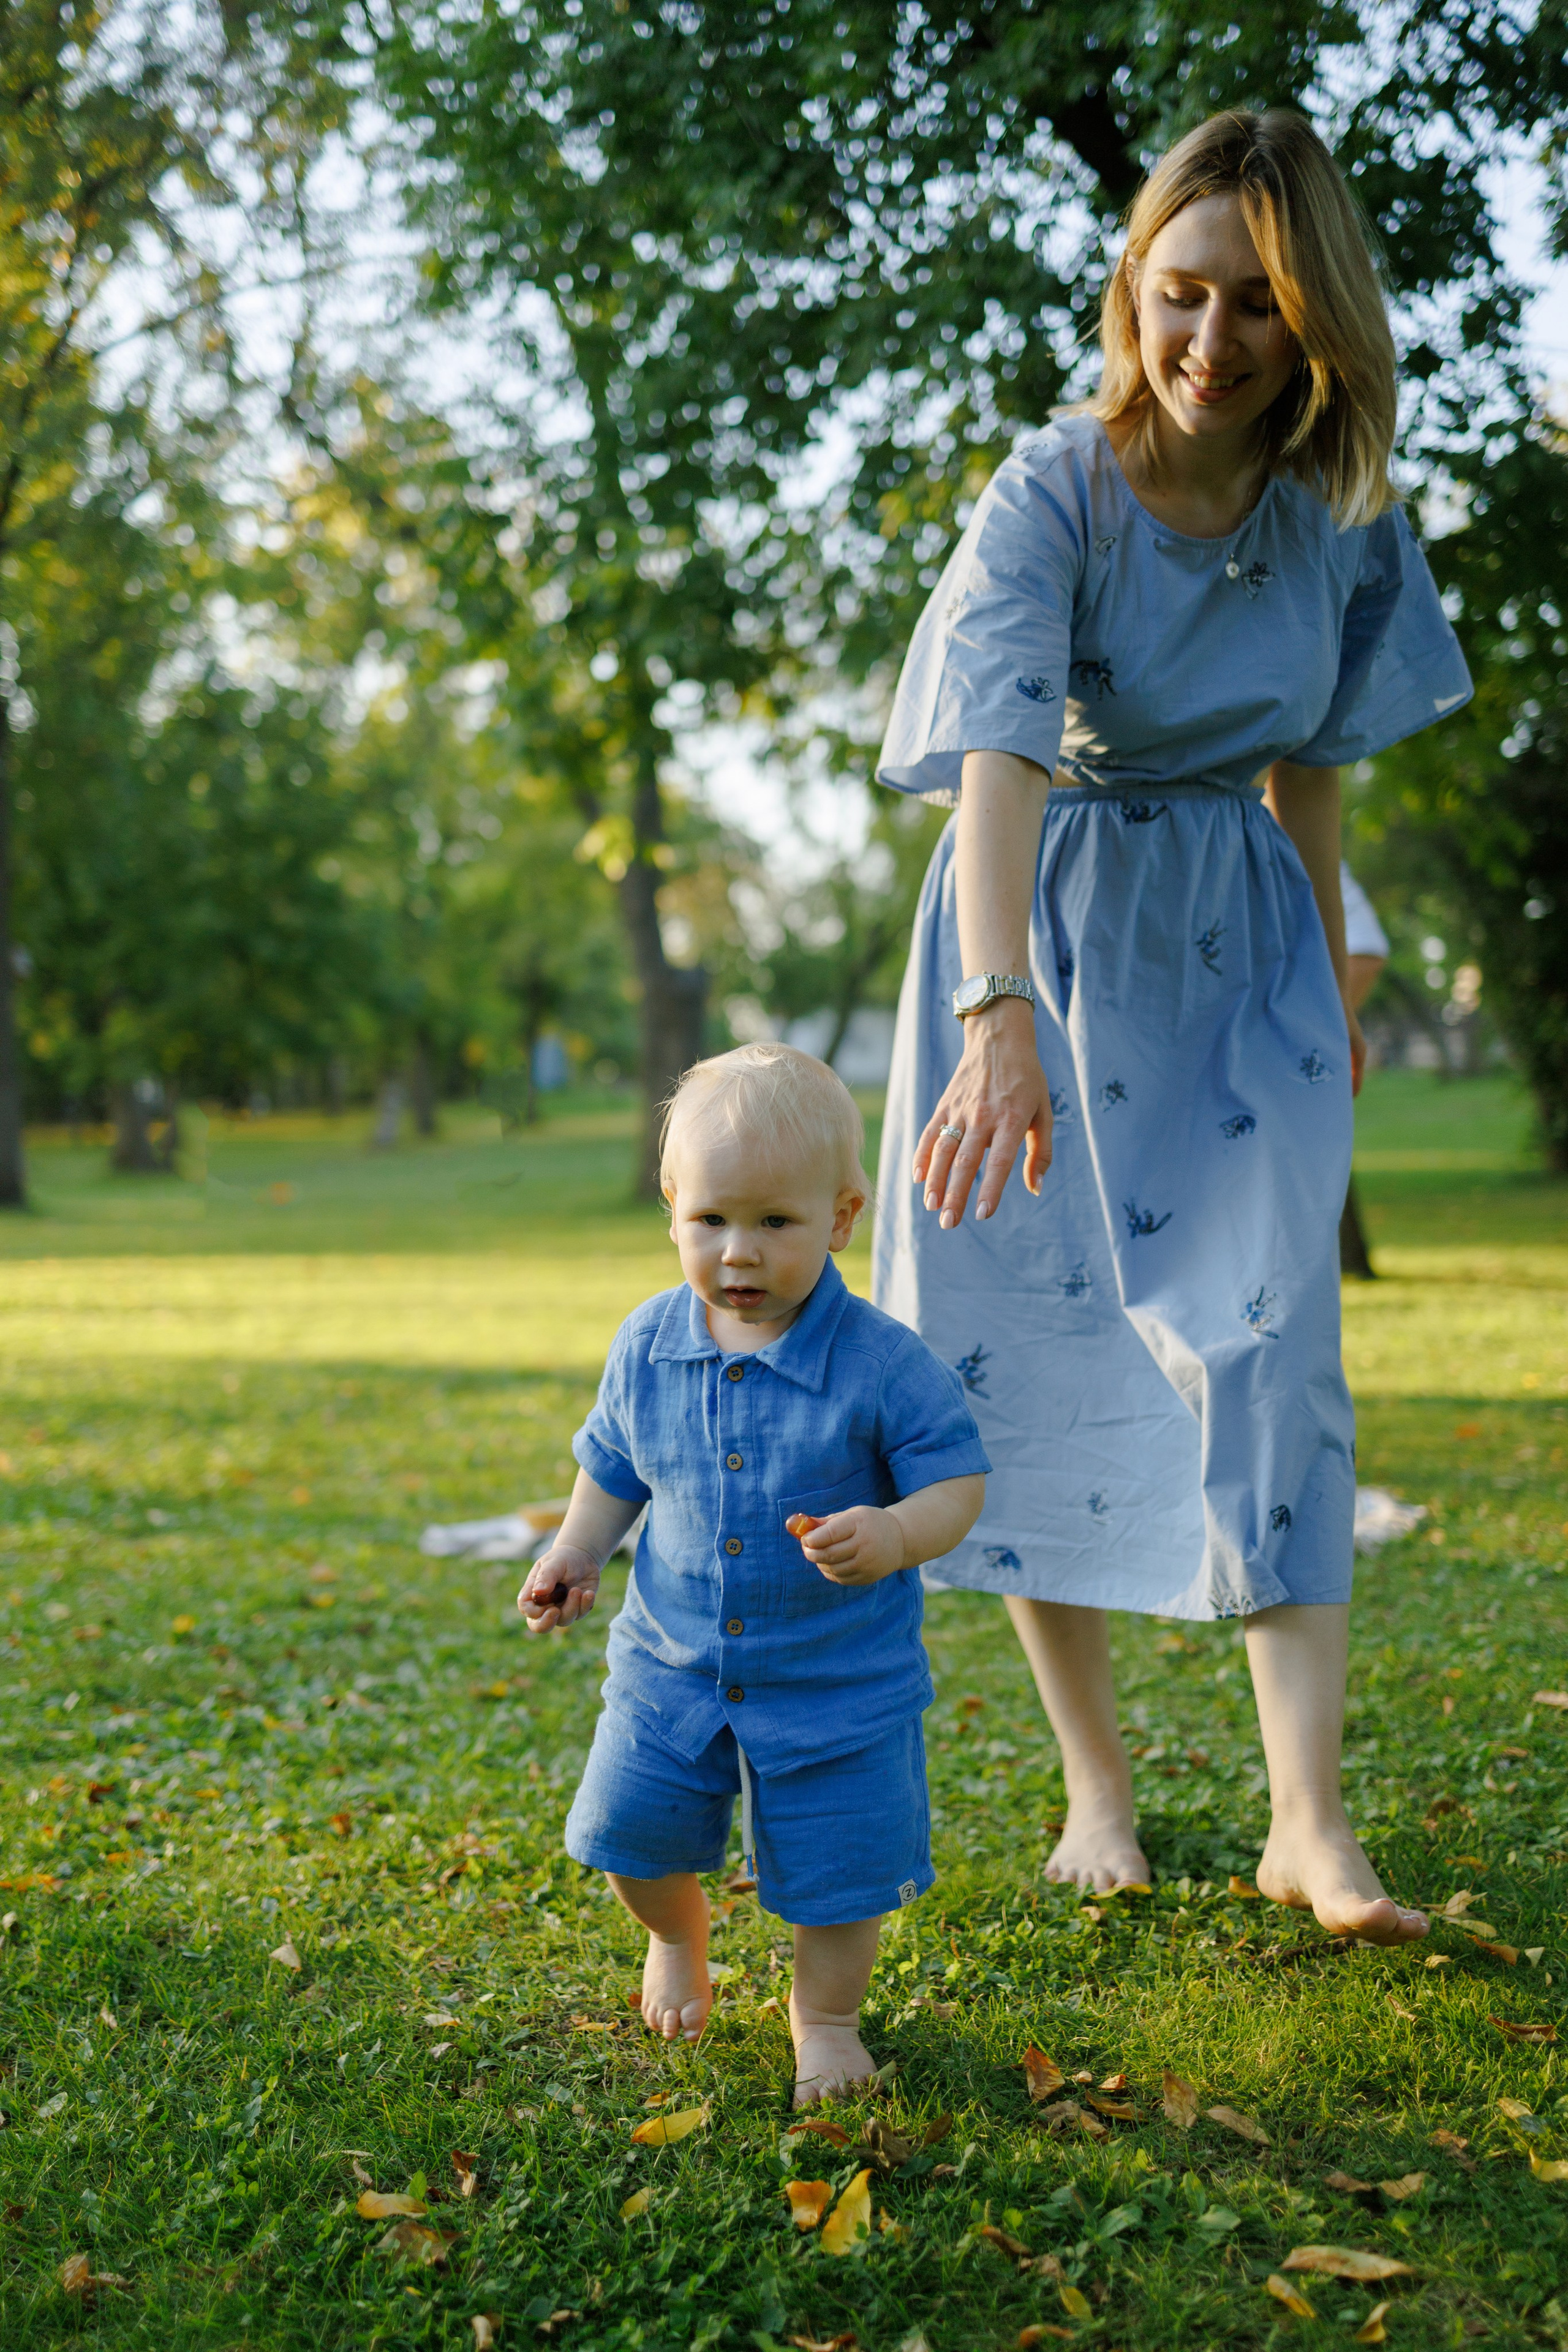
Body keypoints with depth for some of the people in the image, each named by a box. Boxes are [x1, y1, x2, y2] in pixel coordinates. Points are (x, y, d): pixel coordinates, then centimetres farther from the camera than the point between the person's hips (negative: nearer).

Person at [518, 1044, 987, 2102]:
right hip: (673, 1666, 4)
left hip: (839, 1682, -3)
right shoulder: (648, 1346, -5)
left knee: (837, 1865, 6)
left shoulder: (885, 1362, -19)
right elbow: (613, 1466, 12)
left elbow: (957, 1481, -14)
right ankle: (678, 1937, 45)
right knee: (631, 1827, 11)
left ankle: (826, 2016, 35)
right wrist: (577, 1551, -1)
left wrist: (894, 1536, -33)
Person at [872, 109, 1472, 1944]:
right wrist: (998, 1011, -48)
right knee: (1033, 1349, 1)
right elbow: (996, 759, -34)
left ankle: (1310, 1824, -8)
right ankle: (1097, 1782, 15)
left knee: (1266, 1345, -7)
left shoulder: (1341, 512, -4)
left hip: (1235, 944, 3)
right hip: (1046, 938, -2)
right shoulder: (1051, 499, -19)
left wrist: (1330, 979, 15)